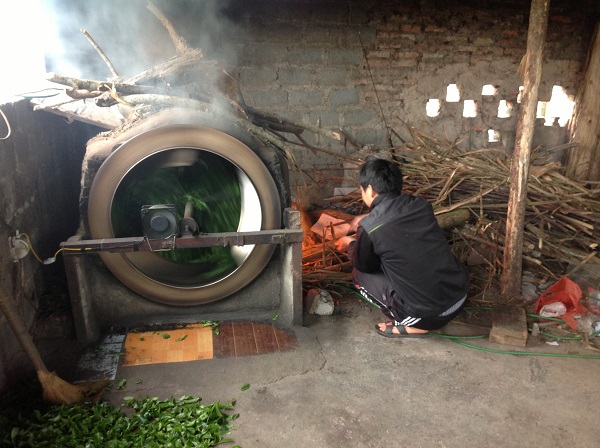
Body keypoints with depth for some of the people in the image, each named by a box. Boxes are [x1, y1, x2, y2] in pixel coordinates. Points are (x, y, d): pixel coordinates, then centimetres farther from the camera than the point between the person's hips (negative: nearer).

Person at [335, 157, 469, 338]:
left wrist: (351, 244, 28)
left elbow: (363, 265, 8)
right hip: (460, 295, 6)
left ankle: (412, 325, 6)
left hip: (428, 314, -6)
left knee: (360, 275, 13)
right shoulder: (421, 205, 2)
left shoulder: (369, 227, -14)